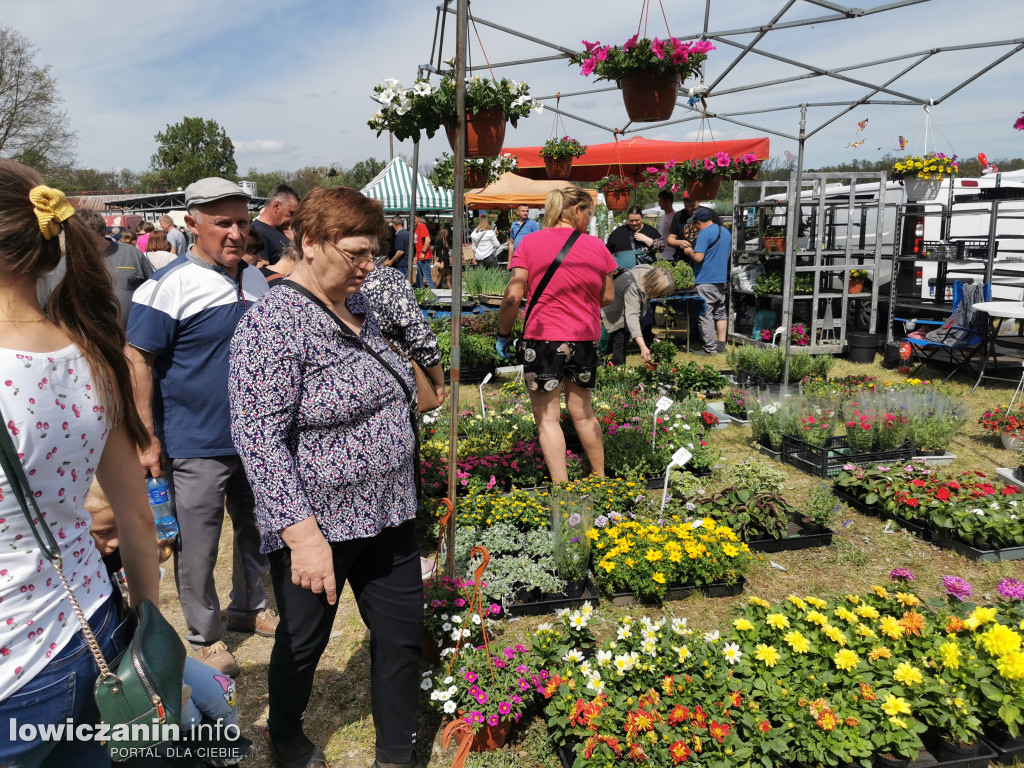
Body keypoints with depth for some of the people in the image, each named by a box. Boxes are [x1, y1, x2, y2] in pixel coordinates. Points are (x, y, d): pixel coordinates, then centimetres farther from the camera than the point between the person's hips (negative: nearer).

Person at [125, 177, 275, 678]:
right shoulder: (169, 285, -14)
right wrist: (148, 439, -15)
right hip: (198, 445, -6)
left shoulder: (255, 280, 7)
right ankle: (204, 638, 26)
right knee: (197, 548, 6)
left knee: (256, 529, 20)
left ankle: (248, 608, 41)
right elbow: (138, 361, -14)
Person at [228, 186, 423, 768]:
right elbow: (260, 437, -23)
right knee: (304, 643, 16)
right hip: (317, 527, -7)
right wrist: (303, 534, -26)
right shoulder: (273, 323, -18)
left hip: (388, 516, 7)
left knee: (403, 634, 14)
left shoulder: (359, 306, 7)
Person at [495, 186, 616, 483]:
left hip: (542, 337, -3)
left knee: (547, 417, 5)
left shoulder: (530, 242, -4)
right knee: (582, 411, 20)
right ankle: (600, 476, 33)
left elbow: (512, 297, -10)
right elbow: (608, 297, 9)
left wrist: (503, 335, 2)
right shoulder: (596, 245, 2)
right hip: (586, 339, 3)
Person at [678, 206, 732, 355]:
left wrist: (690, 252, 0)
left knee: (706, 315, -3)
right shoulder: (726, 232, 12)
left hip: (706, 281, -9)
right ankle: (721, 345, 20)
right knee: (720, 313, 16)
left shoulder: (705, 233, -15)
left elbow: (698, 257, -22)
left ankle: (710, 349, -1)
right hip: (722, 279, 9)